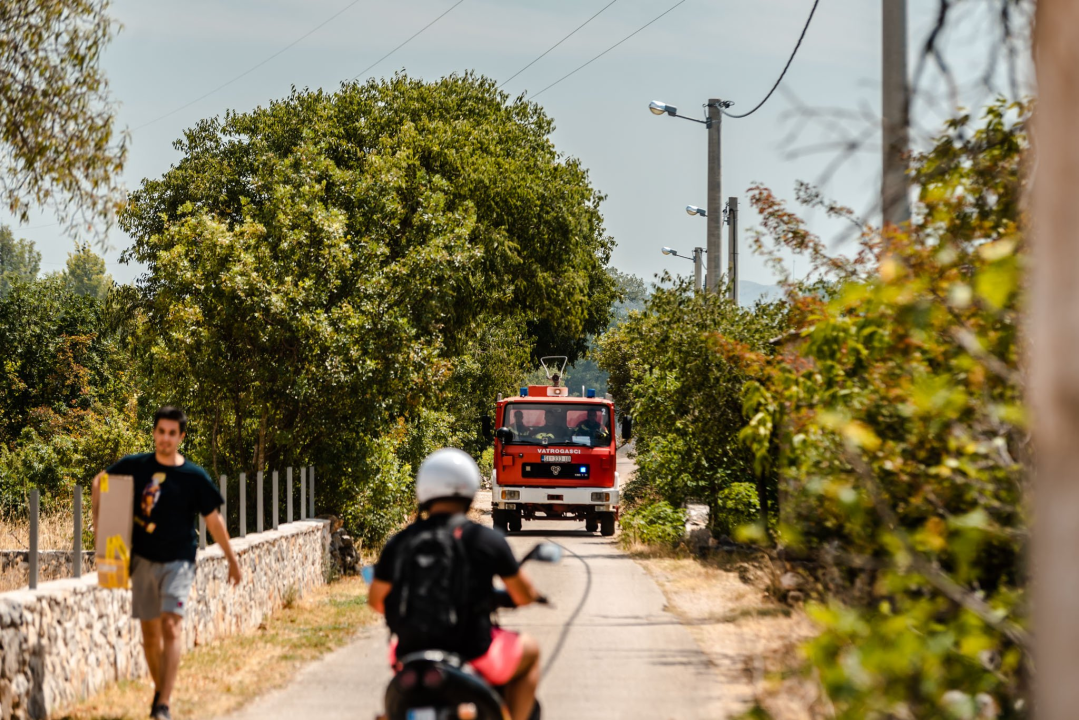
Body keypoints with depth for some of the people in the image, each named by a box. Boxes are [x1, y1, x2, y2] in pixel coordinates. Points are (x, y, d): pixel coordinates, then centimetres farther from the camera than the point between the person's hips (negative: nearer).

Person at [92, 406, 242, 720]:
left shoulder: (194, 476, -6)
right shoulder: (134, 466, -1)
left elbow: (213, 520, 2)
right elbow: (100, 482, 15)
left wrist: (232, 560, 7)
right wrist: (98, 518, 5)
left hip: (178, 561, -3)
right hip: (143, 559, 3)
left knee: (171, 627, -17)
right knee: (150, 630, 11)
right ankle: (159, 689, 32)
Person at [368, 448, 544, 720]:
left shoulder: (399, 543, -1)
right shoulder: (487, 540, -8)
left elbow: (375, 600, 12)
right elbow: (525, 595, 3)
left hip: (413, 654, 3)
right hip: (473, 654, -3)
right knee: (529, 650, 27)